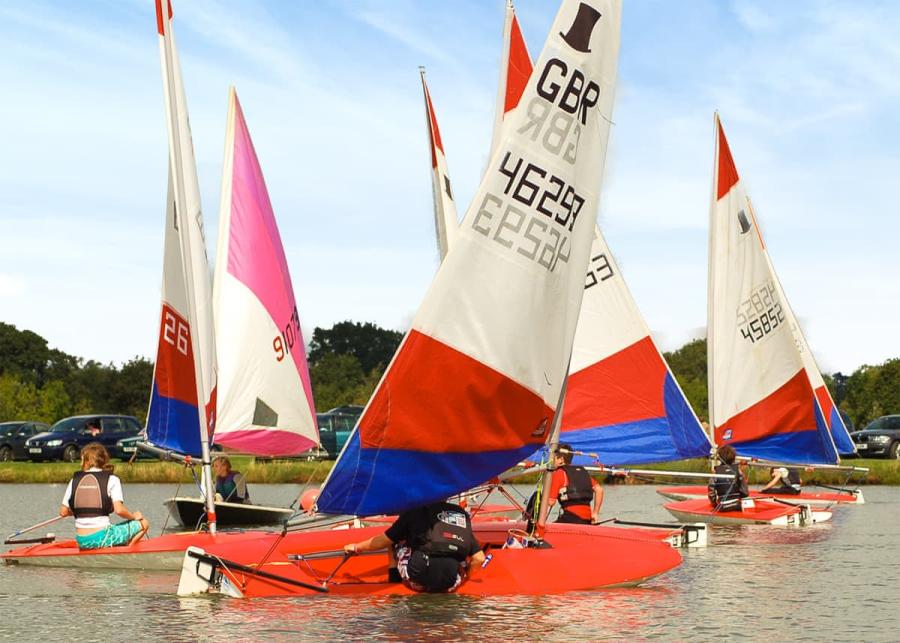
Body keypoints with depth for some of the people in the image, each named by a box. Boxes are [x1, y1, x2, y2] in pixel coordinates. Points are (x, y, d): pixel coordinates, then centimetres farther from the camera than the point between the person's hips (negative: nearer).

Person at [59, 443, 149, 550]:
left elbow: (63, 512, 7)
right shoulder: (111, 480, -4)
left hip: (81, 541, 5)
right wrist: (133, 516, 6)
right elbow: (119, 510, -14)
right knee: (143, 523, 8)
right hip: (101, 538, -5)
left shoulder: (75, 480, 6)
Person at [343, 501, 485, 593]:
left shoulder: (414, 512, 11)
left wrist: (356, 547, 34)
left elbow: (384, 541, 17)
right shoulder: (462, 514, 18)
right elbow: (479, 558, 12)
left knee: (395, 538, 21)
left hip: (418, 583, -2)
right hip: (451, 585, 2)